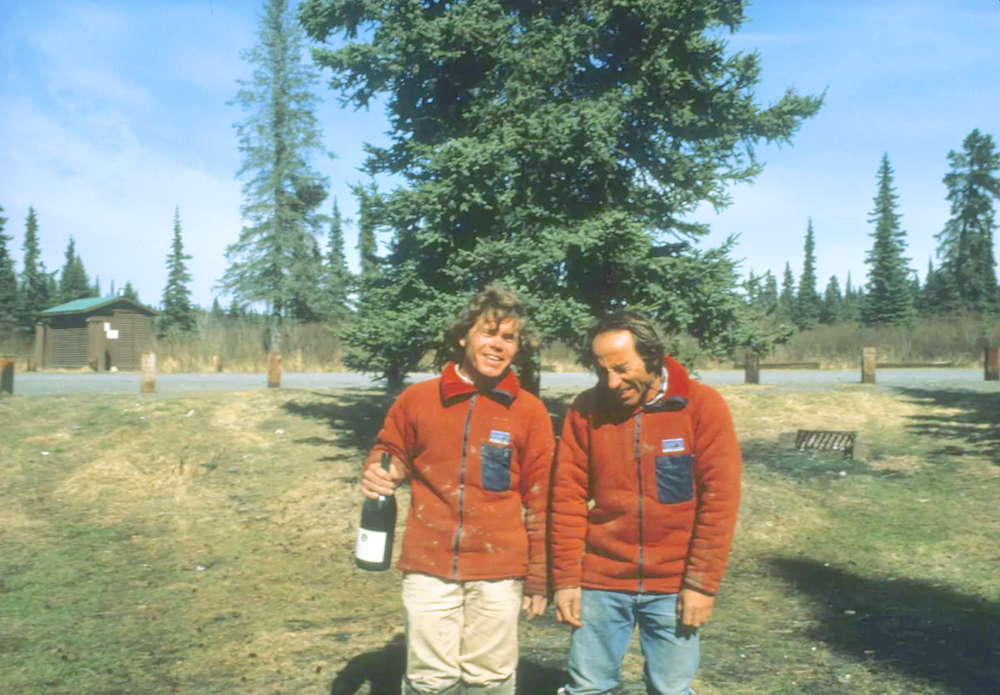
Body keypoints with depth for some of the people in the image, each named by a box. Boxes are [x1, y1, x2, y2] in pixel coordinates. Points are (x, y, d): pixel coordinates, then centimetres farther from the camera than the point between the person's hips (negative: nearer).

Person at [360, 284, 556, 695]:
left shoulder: (530, 412, 0)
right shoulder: (417, 399, 1)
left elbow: (539, 503, 2)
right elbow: (392, 454, 15)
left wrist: (538, 579, 3)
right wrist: (379, 473, -9)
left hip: (497, 573, 0)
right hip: (428, 568, 1)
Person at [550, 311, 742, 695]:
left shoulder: (703, 405, -8)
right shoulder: (586, 409, -3)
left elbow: (719, 500, -9)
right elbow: (568, 498, -1)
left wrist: (702, 583, -10)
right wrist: (565, 578, -2)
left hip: (673, 585, -1)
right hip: (600, 581, 2)